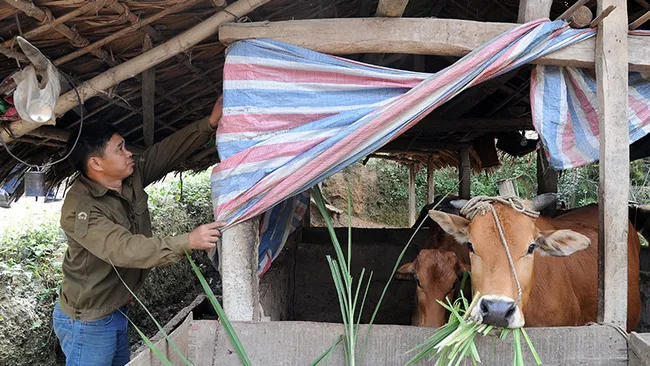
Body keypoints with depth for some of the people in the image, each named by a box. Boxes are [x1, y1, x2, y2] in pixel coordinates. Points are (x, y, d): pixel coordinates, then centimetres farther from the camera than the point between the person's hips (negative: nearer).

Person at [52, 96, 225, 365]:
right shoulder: (80, 209, -28)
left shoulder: (132, 177, -4)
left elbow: (169, 150, -3)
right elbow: (125, 249, -38)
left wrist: (210, 123, -15)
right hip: (87, 323, -8)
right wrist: (188, 242, -41)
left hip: (117, 311, 8)